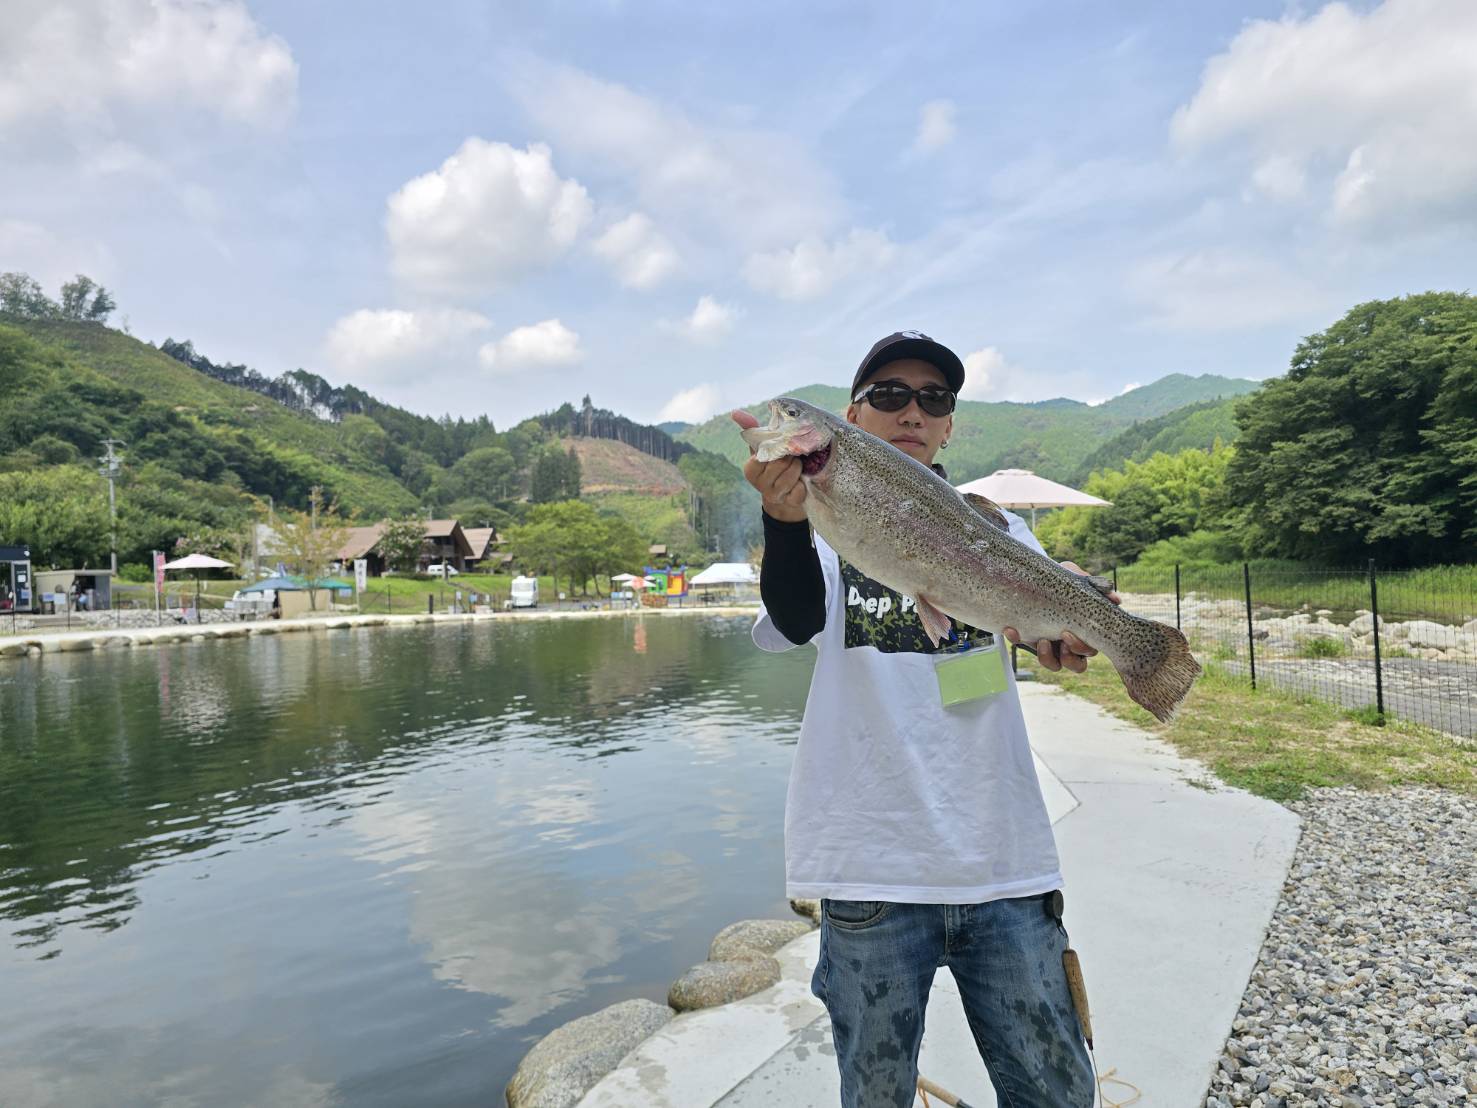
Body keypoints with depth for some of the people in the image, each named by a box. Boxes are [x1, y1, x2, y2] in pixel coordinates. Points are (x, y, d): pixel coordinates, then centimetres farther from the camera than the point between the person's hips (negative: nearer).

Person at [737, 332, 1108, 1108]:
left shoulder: (997, 528, 10)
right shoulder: (826, 527, 3)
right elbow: (790, 624, -17)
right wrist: (785, 518, -37)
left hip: (1005, 864, 2)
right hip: (872, 868, -1)